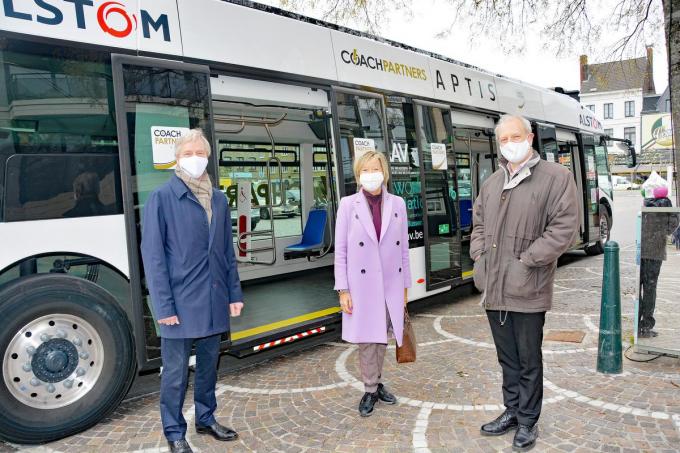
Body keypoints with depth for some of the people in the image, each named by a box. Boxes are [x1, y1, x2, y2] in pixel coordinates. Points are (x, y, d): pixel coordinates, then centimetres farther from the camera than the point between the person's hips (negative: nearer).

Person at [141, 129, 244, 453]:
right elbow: (152, 255, -10)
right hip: (180, 303, -5)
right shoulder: (161, 198, -7)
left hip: (214, 301, 5)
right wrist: (163, 305, -14)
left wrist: (234, 292, 7)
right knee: (176, 372, 7)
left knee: (208, 365, 18)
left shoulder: (218, 199, 7)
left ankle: (205, 419, 36)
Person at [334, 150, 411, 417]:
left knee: (382, 336, 13)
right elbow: (340, 250, -3)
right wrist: (342, 290, -7)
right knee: (366, 339, 4)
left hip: (390, 283, 3)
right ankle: (370, 390, 21)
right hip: (362, 284, -2)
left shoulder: (397, 204, 4)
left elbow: (404, 248, 8)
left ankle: (377, 383, 31)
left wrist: (405, 285, 8)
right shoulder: (348, 205, -3)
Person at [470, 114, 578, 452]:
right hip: (493, 288, 5)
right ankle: (512, 411, 33)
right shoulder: (492, 183, 13)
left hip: (526, 289, -5)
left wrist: (525, 262, -15)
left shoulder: (557, 177, -5)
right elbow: (479, 223, 20)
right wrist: (479, 256, 5)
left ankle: (527, 421, 25)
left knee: (528, 360, 8)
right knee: (507, 357, 18)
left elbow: (564, 227, -12)